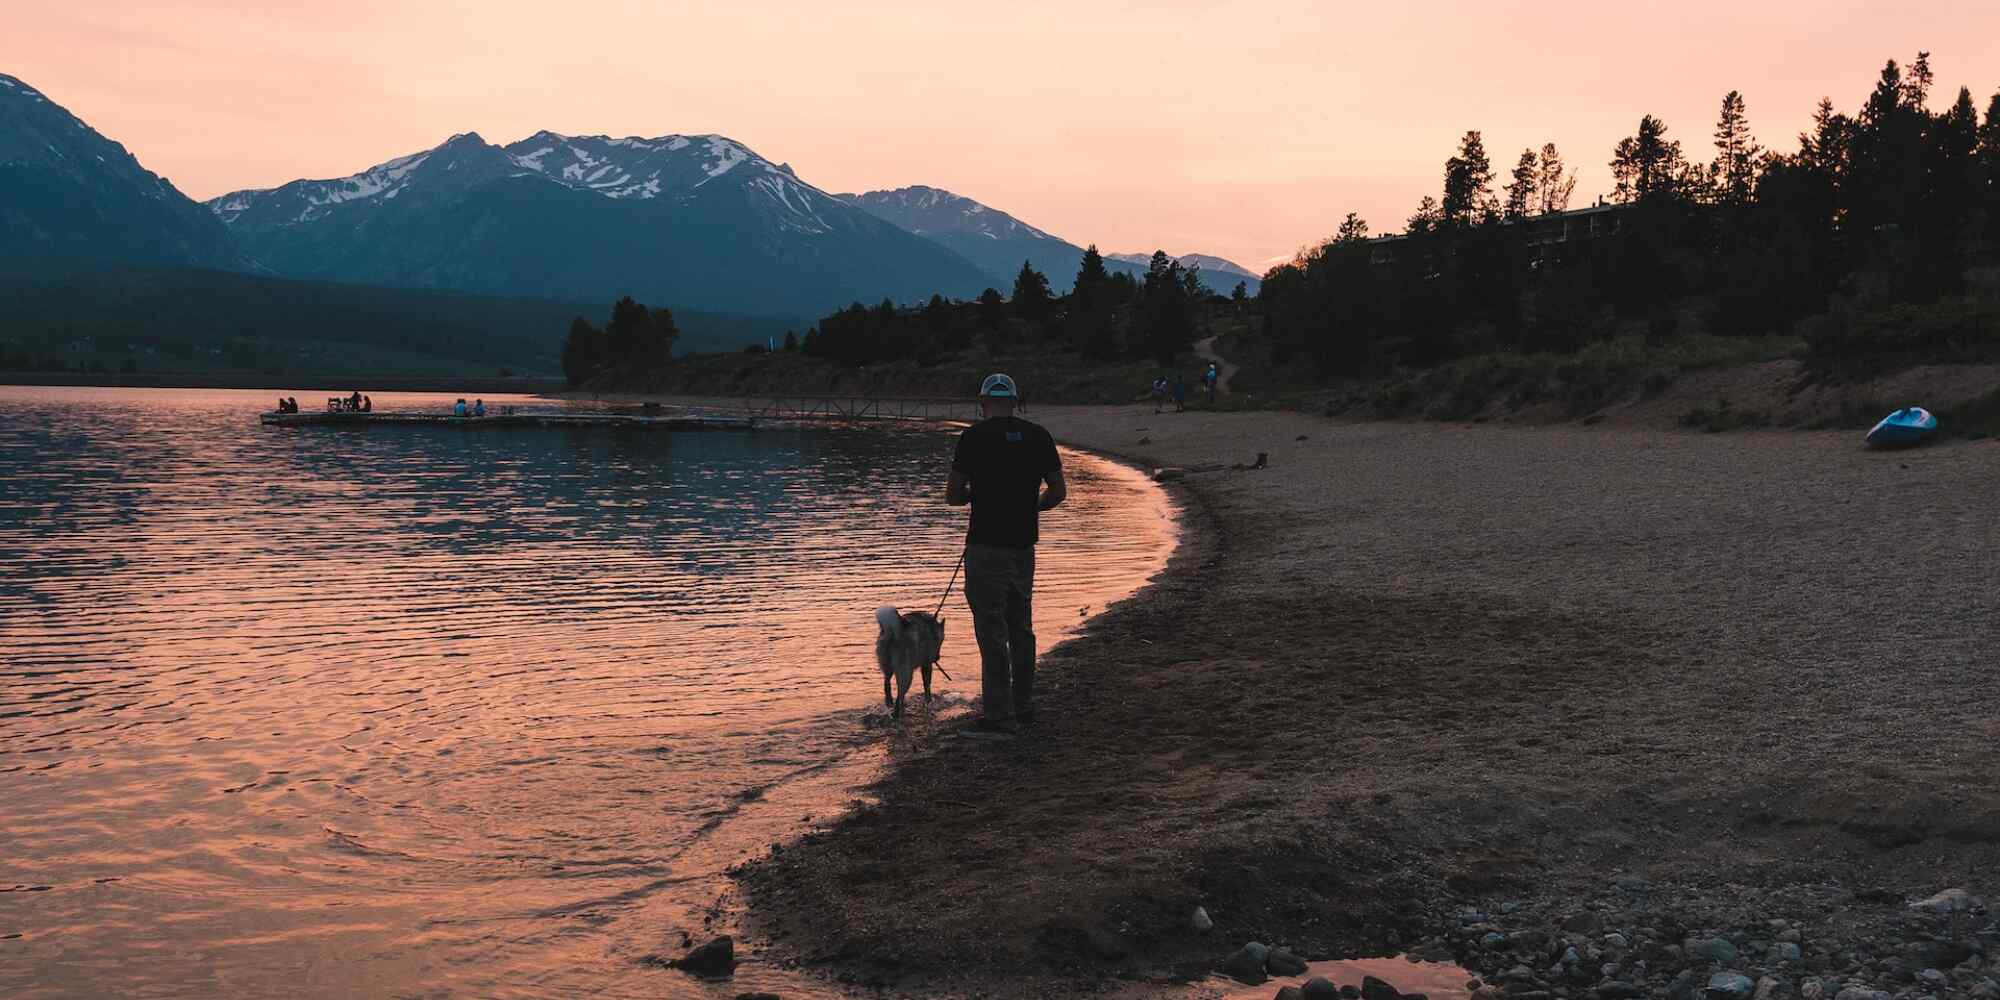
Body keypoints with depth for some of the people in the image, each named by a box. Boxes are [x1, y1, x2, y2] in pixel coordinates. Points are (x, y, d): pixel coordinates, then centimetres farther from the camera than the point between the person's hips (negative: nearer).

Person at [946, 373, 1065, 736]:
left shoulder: (975, 436, -10)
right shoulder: (1038, 435, 3)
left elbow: (952, 495, -8)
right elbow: (1058, 491, 8)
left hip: (987, 546, -5)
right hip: (1024, 544, 5)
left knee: (992, 631, -2)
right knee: (1021, 627, 17)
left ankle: (999, 716, -2)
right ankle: (1023, 706, 25)